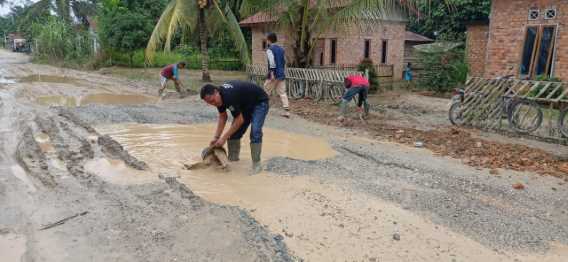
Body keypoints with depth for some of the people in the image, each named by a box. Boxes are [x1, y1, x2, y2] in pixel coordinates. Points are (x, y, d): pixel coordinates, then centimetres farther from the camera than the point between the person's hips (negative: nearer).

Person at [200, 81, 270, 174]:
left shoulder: (229, 96, -37)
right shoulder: (220, 96, -11)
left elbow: (240, 120, -30)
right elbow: (222, 117, 2)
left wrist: (224, 138, -25)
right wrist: (216, 137, -6)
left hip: (259, 102, -9)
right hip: (245, 104, 9)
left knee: (255, 132, -24)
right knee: (234, 131, 1)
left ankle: (256, 164, -17)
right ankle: (233, 160, 14)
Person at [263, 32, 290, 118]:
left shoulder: (269, 49, -7)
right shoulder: (281, 49, 15)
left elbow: (272, 62, -18)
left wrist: (272, 73, -20)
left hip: (274, 75, -6)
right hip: (281, 74, 6)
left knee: (266, 92, 7)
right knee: (282, 93, 4)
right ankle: (287, 111, -3)